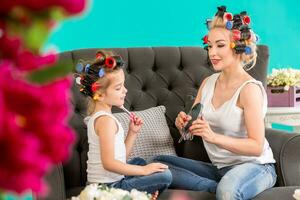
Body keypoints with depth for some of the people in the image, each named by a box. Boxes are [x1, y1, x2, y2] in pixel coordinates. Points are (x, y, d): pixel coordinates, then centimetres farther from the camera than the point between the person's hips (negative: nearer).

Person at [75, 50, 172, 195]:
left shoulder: (96, 117, 12)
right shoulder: (106, 120, -18)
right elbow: (109, 163, -26)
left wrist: (133, 132, 4)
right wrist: (144, 170, -19)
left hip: (101, 182, 10)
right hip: (109, 186, -10)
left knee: (139, 162, 35)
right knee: (165, 175, -18)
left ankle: (147, 191, 13)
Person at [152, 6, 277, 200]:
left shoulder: (249, 88, -15)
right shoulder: (208, 83, 7)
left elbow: (257, 146, -20)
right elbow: (192, 130, 9)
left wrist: (214, 137, -31)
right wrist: (184, 124, -15)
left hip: (255, 166, -8)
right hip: (219, 167, 8)